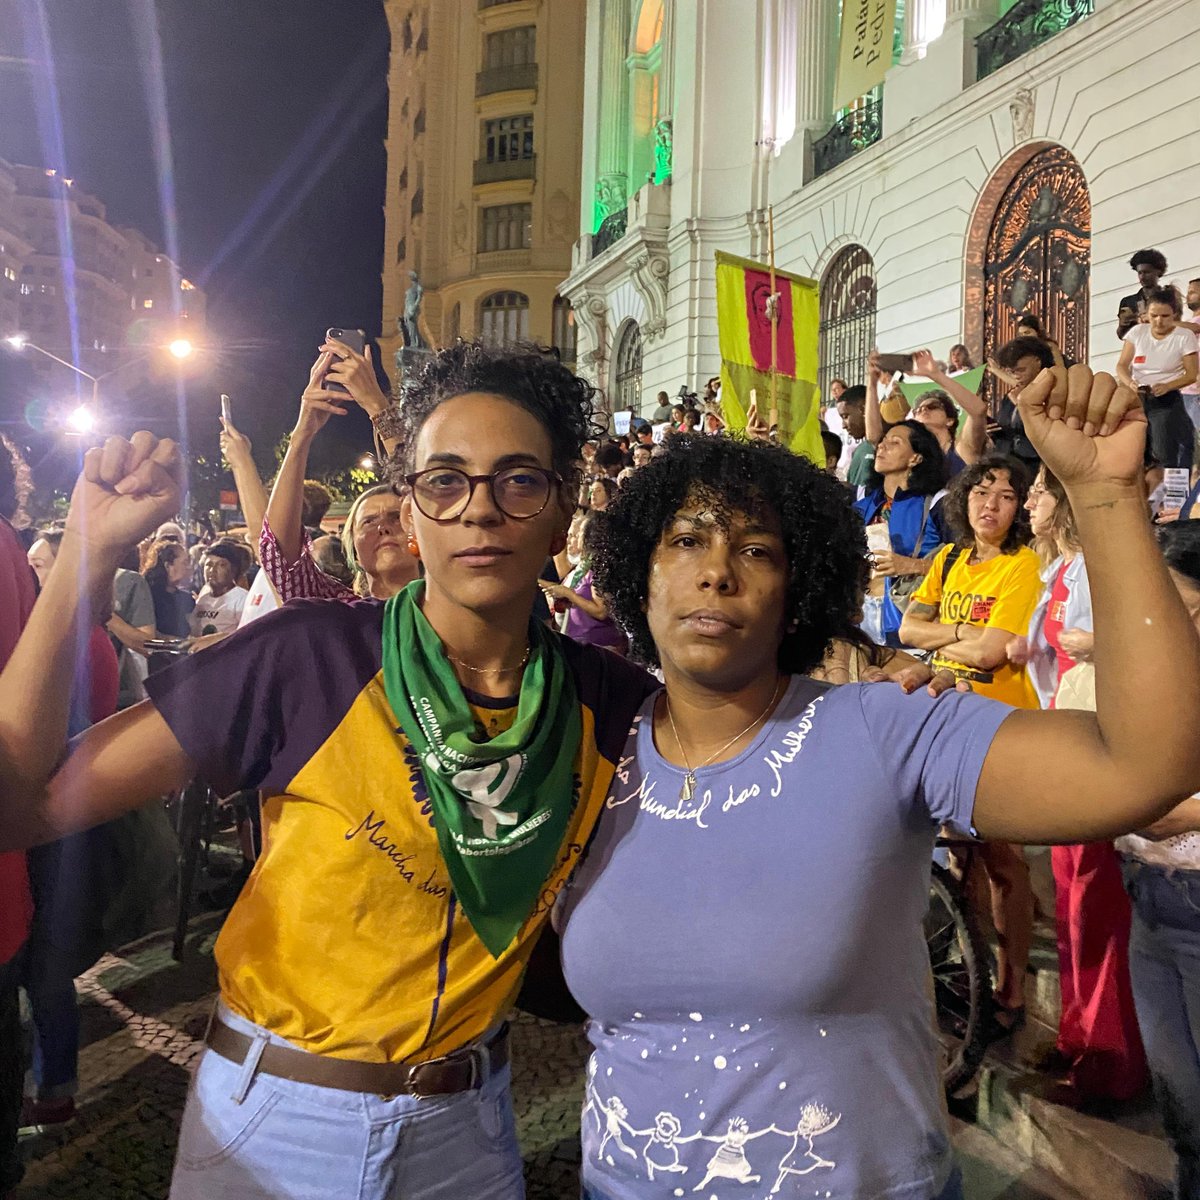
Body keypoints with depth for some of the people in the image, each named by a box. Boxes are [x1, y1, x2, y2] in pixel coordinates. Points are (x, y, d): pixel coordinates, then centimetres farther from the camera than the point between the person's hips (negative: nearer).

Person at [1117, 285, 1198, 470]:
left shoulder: (1185, 336, -5)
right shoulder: (1137, 332, 3)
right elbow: (1122, 366, 1)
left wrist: (1167, 386, -23)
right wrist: (1130, 383, -21)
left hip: (1167, 401, -3)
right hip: (1136, 399, 3)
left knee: (1165, 457, -10)